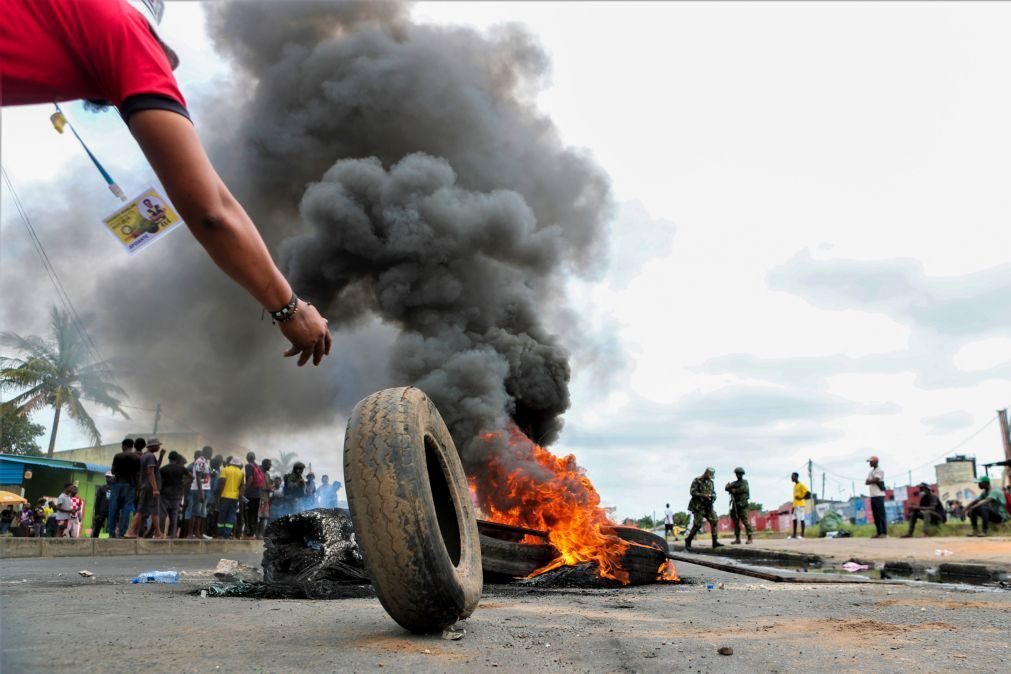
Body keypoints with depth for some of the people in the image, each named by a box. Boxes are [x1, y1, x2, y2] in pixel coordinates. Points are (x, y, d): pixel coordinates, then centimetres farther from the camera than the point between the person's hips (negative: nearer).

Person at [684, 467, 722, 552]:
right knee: (698, 524, -9)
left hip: (708, 506, 7)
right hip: (699, 506, -6)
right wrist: (704, 495, -21)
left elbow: (713, 493, 17)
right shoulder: (697, 481, -7)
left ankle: (715, 541, -6)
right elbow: (692, 492, -14)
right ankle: (688, 540, 6)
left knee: (714, 521, -8)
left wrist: (713, 497, -7)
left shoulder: (711, 482, 13)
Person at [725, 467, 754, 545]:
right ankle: (737, 539, 8)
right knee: (735, 522, 4)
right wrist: (731, 486, -18)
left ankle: (749, 538, -8)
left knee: (745, 521, -11)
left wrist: (734, 490, -5)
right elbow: (726, 488, 2)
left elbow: (743, 489, -14)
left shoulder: (745, 482, 4)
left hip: (742, 504, -6)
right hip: (735, 505, 6)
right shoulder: (734, 483, 17)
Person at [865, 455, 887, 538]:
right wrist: (874, 481, -7)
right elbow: (866, 482, 10)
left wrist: (870, 481, 2)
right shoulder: (871, 472, 20)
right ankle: (879, 533, 12)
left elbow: (872, 481, -17)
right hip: (872, 496, 9)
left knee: (881, 515, -9)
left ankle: (884, 533, -9)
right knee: (876, 516, 8)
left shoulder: (879, 471, -6)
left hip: (879, 496, -9)